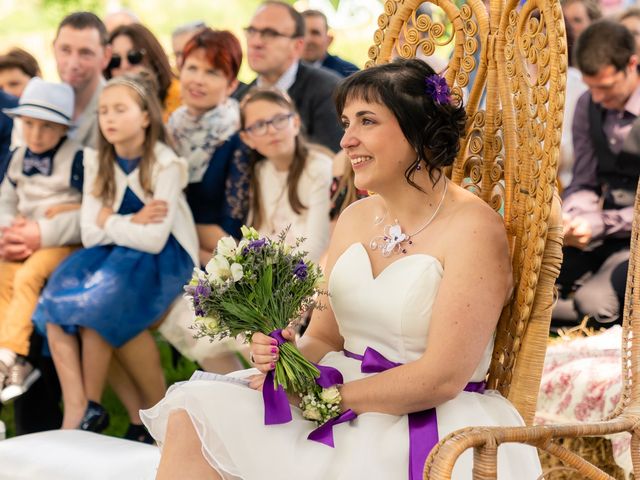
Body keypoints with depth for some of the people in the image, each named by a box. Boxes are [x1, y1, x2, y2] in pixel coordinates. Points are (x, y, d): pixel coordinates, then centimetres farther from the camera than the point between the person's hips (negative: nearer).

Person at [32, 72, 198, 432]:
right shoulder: (98, 164, 6)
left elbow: (154, 240, -19)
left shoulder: (165, 164, -10)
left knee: (94, 306, -29)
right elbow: (91, 234, -2)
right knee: (55, 306, -22)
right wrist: (131, 223, -15)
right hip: (115, 253, 5)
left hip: (163, 259, -5)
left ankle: (91, 408, -13)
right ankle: (75, 411, -26)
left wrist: (109, 220, -7)